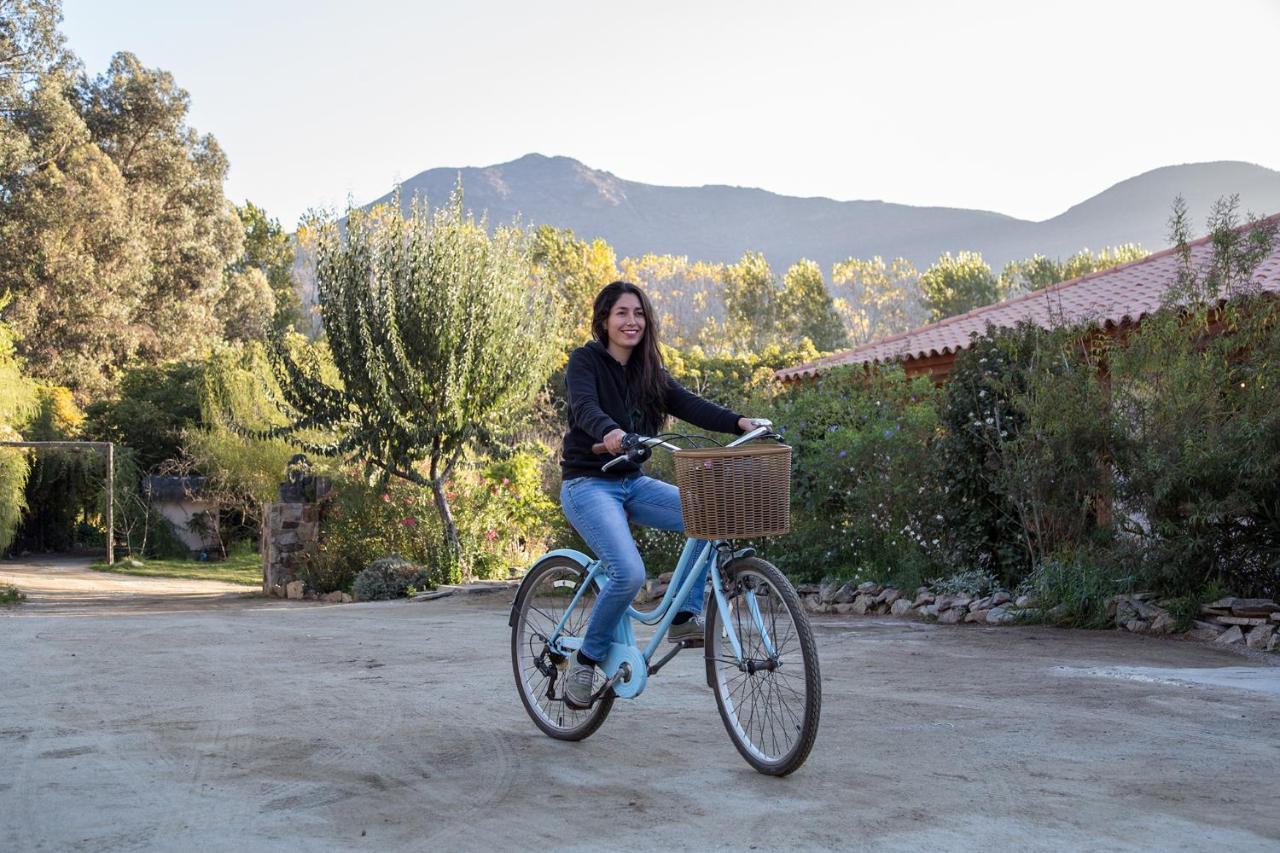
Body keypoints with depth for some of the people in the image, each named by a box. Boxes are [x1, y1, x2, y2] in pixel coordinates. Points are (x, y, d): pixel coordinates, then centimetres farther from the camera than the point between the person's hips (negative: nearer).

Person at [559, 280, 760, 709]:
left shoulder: (648, 371, 9)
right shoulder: (585, 361, -7)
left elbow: (689, 404, -6)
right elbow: (584, 408, -27)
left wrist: (739, 422, -24)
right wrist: (610, 432, -50)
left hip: (632, 483, 6)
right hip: (588, 484, -6)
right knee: (630, 573, -26)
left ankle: (685, 616, -6)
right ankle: (586, 659, -4)